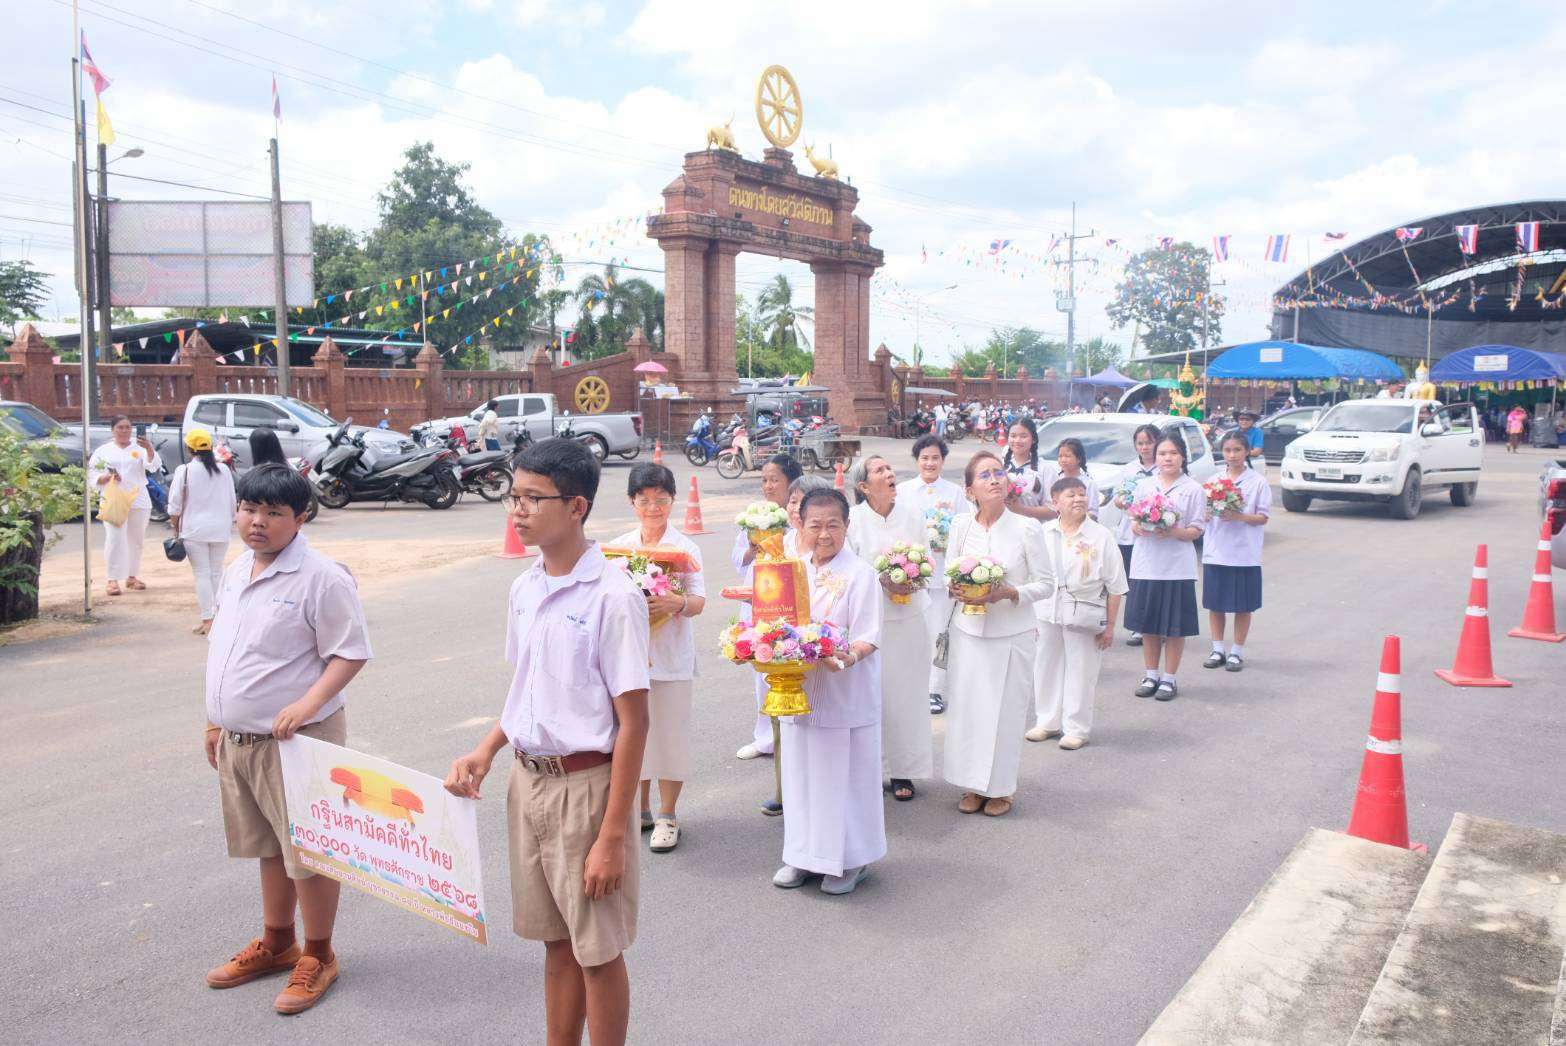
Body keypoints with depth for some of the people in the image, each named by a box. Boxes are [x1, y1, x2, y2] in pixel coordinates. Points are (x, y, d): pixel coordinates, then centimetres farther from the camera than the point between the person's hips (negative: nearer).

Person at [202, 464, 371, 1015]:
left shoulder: (322, 577, -17)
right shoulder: (236, 569, 9)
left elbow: (350, 652, -16)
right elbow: (222, 652, 17)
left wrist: (308, 704, -29)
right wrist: (215, 723, 18)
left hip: (297, 740, -8)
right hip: (238, 739, 8)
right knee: (268, 846, 21)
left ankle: (318, 956, 20)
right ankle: (277, 943, 37)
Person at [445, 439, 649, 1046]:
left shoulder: (612, 596, -18)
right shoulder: (523, 590, 4)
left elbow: (632, 722, -17)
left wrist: (612, 836, -17)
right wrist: (484, 753, 0)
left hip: (584, 785, -6)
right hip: (526, 779, 7)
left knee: (597, 950, 9)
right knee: (557, 942, 20)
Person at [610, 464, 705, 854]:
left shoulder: (685, 548, -4)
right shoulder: (618, 547, 5)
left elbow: (699, 601, -8)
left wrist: (676, 604, -30)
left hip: (670, 653, -3)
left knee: (668, 733, 3)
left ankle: (667, 816, 17)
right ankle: (640, 810, 28)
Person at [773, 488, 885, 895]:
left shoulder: (860, 574, -9)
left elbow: (868, 637, -12)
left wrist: (849, 657, -31)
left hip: (846, 692, -5)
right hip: (798, 688, 5)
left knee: (846, 774, 4)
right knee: (801, 772, 13)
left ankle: (852, 859, 20)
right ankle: (805, 853, 28)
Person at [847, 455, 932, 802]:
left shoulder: (913, 514, 3)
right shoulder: (854, 519, -7)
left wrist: (916, 580, -9)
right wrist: (882, 581, -17)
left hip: (909, 616, 3)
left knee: (906, 693, 5)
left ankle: (903, 771, 15)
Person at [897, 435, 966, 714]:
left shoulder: (955, 492, 7)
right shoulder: (902, 491, 8)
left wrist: (947, 542, -14)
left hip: (942, 571, 0)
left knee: (938, 632, 1)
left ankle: (936, 691, 10)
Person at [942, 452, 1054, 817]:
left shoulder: (1027, 528, -10)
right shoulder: (962, 525, -2)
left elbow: (1046, 584, -6)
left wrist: (1007, 593, -21)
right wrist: (958, 590, -14)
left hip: (1012, 633, -2)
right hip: (968, 631, 3)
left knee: (1005, 710, 4)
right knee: (966, 707, 7)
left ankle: (1000, 787, 21)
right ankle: (973, 784, 23)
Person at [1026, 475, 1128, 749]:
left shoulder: (1101, 536, -7)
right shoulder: (1043, 534, 1)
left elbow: (1114, 586, -4)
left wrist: (1110, 625, -5)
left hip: (1084, 616, -3)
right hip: (1047, 613, 3)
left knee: (1080, 673, 4)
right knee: (1047, 668, 14)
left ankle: (1076, 728, 17)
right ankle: (1048, 722, 30)